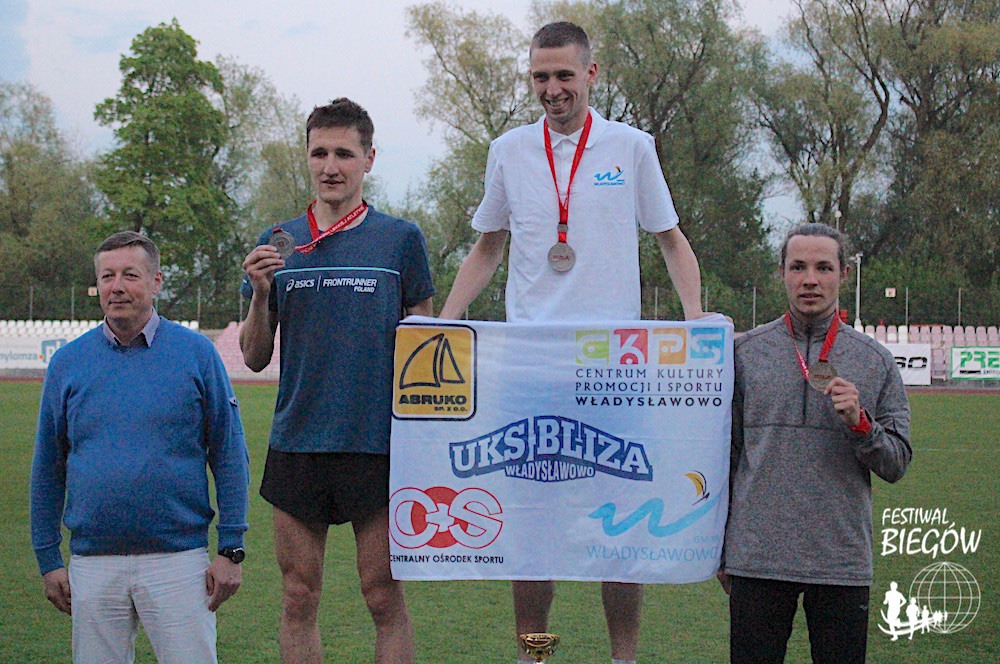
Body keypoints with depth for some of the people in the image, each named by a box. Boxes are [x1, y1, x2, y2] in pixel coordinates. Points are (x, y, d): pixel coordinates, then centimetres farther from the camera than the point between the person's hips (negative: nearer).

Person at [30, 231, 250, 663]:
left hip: (178, 558, -2)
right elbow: (48, 468, 13)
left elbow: (229, 456, 1)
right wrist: (48, 560, 10)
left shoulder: (195, 353, 1)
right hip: (93, 563, 2)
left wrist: (231, 550, -4)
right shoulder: (68, 362, 7)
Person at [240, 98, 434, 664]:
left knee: (384, 596, -1)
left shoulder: (400, 239, 2)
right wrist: (261, 296, -7)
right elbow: (256, 358, 11)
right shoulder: (278, 244, 9)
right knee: (299, 600, 6)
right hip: (297, 442, 3)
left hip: (378, 442, -2)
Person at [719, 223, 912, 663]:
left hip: (843, 562, 1)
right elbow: (726, 456, 8)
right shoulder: (746, 352, 5)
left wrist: (860, 423, -13)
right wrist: (720, 549, 7)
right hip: (756, 559, -1)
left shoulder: (876, 361, 6)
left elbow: (896, 464, 6)